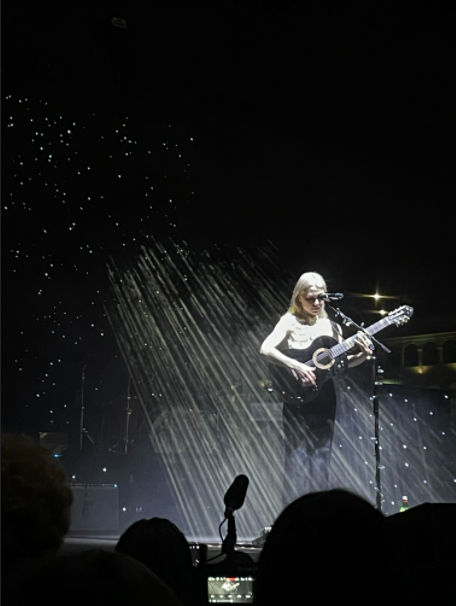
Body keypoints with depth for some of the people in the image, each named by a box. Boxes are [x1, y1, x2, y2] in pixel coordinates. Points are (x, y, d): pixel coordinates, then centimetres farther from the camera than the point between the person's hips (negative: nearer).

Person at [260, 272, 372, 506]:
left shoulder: (330, 325, 11)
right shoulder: (290, 321, -2)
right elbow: (265, 349, -16)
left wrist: (362, 356, -5)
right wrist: (296, 366, -25)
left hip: (324, 399, 4)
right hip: (297, 398, -4)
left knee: (321, 459, 6)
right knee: (297, 460, -5)